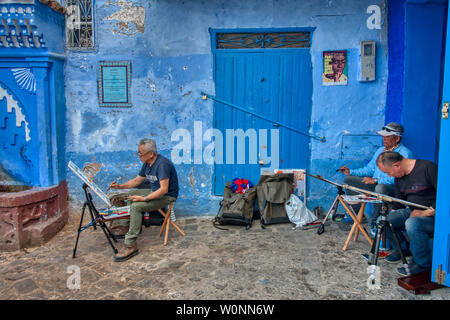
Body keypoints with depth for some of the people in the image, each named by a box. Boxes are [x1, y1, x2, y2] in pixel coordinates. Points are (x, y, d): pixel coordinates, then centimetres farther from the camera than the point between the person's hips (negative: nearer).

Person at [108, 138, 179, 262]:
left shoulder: (162, 164, -25)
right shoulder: (147, 164, 5)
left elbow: (164, 189, -30)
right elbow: (137, 180, 17)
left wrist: (144, 199, -30)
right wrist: (120, 186, 4)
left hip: (167, 196, -10)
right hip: (154, 192, 10)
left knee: (136, 206, -26)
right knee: (127, 194, 12)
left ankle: (131, 245, -22)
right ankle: (125, 225, 14)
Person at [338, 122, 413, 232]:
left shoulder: (405, 153, -11)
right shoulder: (380, 150, 16)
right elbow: (370, 169, 22)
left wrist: (375, 180, -25)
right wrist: (350, 172, 9)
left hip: (392, 187, -8)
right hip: (374, 185, 8)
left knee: (380, 187, -41)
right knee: (348, 180, 0)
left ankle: (375, 222, -22)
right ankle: (355, 214, 6)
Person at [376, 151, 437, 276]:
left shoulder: (427, 168, -18)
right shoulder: (399, 177, 8)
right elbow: (398, 202, 18)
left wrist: (426, 212, -24)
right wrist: (391, 214, 5)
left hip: (434, 214, -7)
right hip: (412, 211, 8)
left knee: (412, 224, -37)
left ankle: (423, 263, -12)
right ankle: (404, 248, 16)